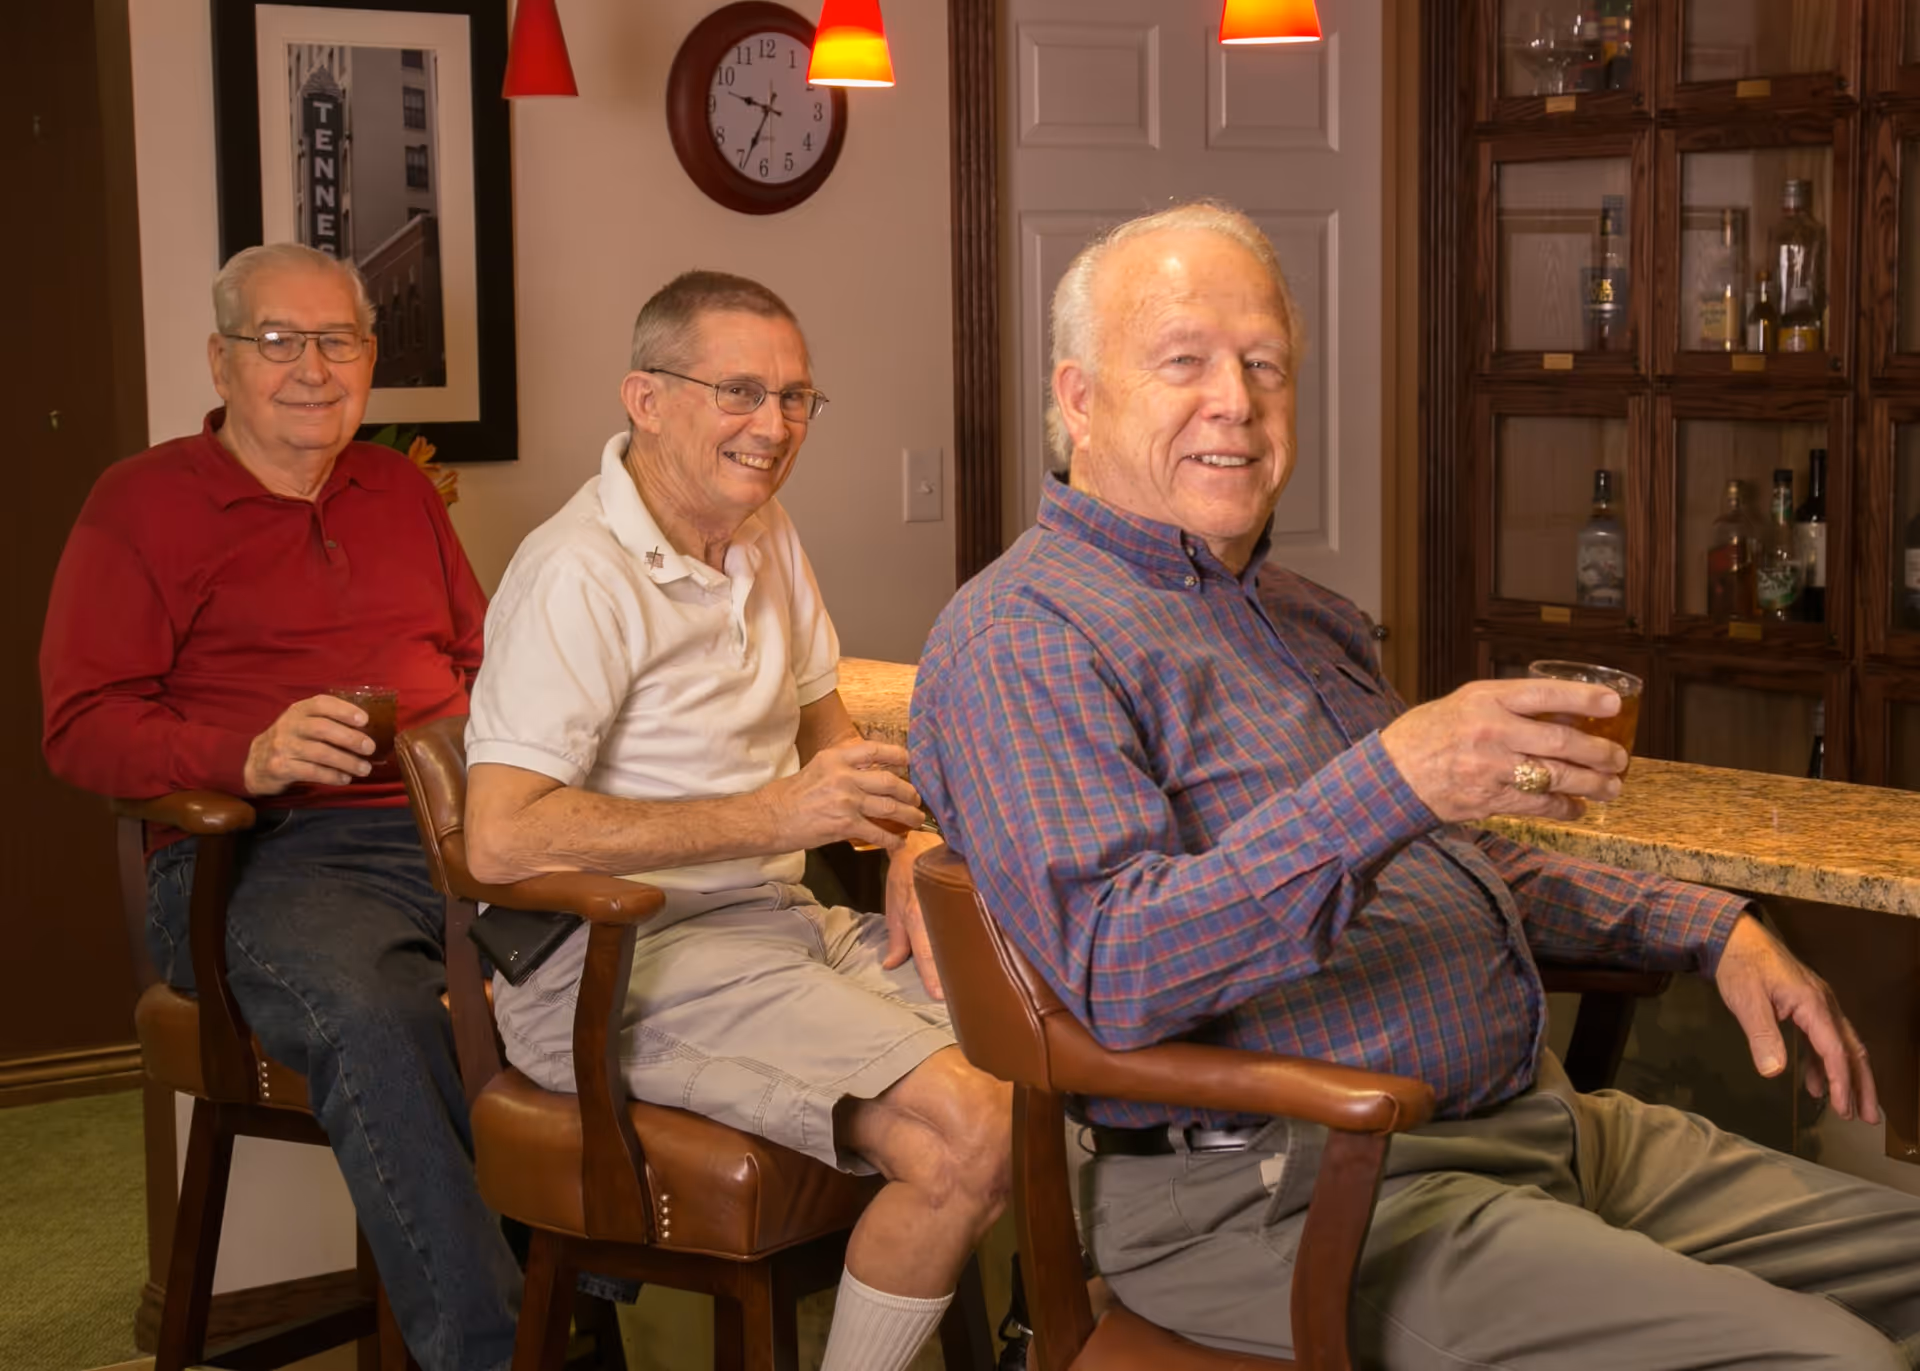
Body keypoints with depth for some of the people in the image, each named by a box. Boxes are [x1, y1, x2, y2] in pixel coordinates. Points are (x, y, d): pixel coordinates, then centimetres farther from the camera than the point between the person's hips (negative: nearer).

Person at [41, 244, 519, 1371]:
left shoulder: (402, 490, 25)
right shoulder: (145, 501, 9)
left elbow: (480, 655, 32)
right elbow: (82, 724, 1)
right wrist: (250, 758, -16)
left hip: (455, 825, 5)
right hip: (266, 854, -4)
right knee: (371, 1015, -38)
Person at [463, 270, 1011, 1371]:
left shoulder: (765, 536, 12)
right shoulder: (579, 576, -17)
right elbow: (502, 837, -25)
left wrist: (904, 851, 6)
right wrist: (769, 817, -24)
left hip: (777, 925, 9)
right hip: (615, 962, -9)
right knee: (966, 1131, -26)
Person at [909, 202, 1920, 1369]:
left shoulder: (1308, 616, 20)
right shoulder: (1017, 637, -10)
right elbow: (1115, 972, -23)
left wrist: (1710, 931, 18)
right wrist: (1392, 780, -32)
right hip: (1292, 1192, -9)